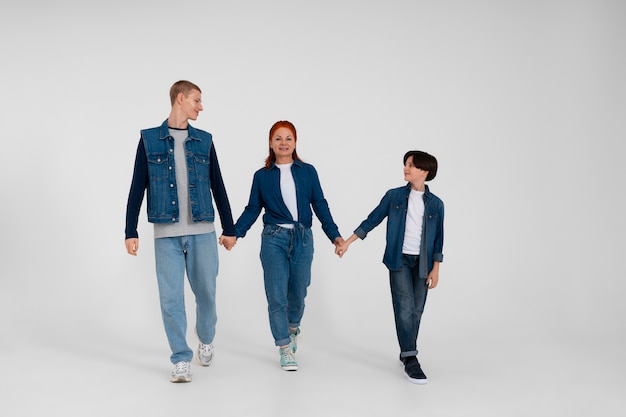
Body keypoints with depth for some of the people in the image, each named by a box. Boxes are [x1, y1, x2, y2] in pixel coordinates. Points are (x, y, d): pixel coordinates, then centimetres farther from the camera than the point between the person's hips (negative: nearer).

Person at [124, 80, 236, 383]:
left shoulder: (204, 141, 9)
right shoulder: (149, 140, 4)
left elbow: (218, 187, 13)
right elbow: (137, 188, 3)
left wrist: (229, 228, 13)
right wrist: (131, 232, -1)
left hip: (202, 232, 2)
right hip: (166, 233, -1)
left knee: (206, 291, 8)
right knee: (171, 297, -1)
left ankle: (206, 340, 34)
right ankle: (182, 360, 10)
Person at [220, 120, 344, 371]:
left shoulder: (308, 172, 5)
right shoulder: (262, 176, 4)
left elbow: (320, 206, 5)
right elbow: (252, 209, 6)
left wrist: (334, 235, -2)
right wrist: (235, 234, -6)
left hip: (303, 239, 1)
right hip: (274, 239, -1)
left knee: (298, 293, 9)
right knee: (276, 296, -4)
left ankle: (292, 328, 42)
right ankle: (285, 348, 10)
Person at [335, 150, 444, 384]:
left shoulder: (435, 204, 2)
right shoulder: (394, 196, 2)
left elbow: (438, 239, 5)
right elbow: (371, 221, 4)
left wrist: (435, 269, 1)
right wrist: (347, 242, 0)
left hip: (422, 262, 2)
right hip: (399, 260, -1)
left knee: (416, 311, 6)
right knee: (405, 308, -11)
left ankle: (406, 354, 22)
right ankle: (410, 360, -11)